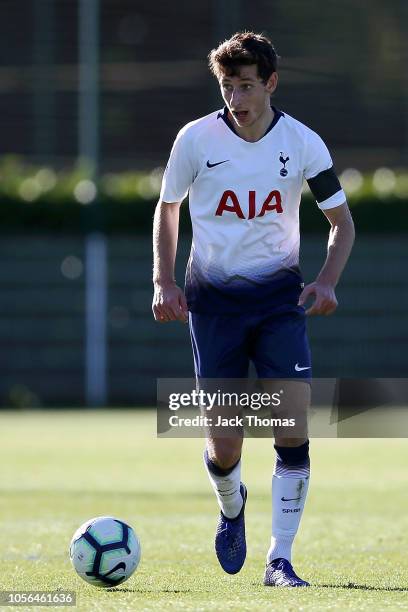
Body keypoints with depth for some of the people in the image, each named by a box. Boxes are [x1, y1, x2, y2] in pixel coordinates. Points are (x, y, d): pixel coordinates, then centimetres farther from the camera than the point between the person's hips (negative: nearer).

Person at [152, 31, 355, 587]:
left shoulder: (303, 143, -4)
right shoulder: (196, 138, -5)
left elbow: (341, 220, 7)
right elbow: (167, 208, 10)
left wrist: (327, 281, -10)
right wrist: (164, 281, -2)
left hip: (279, 294, 0)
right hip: (213, 296, 0)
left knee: (294, 421, -15)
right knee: (223, 447, -2)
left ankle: (280, 561, -6)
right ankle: (231, 507, 35)